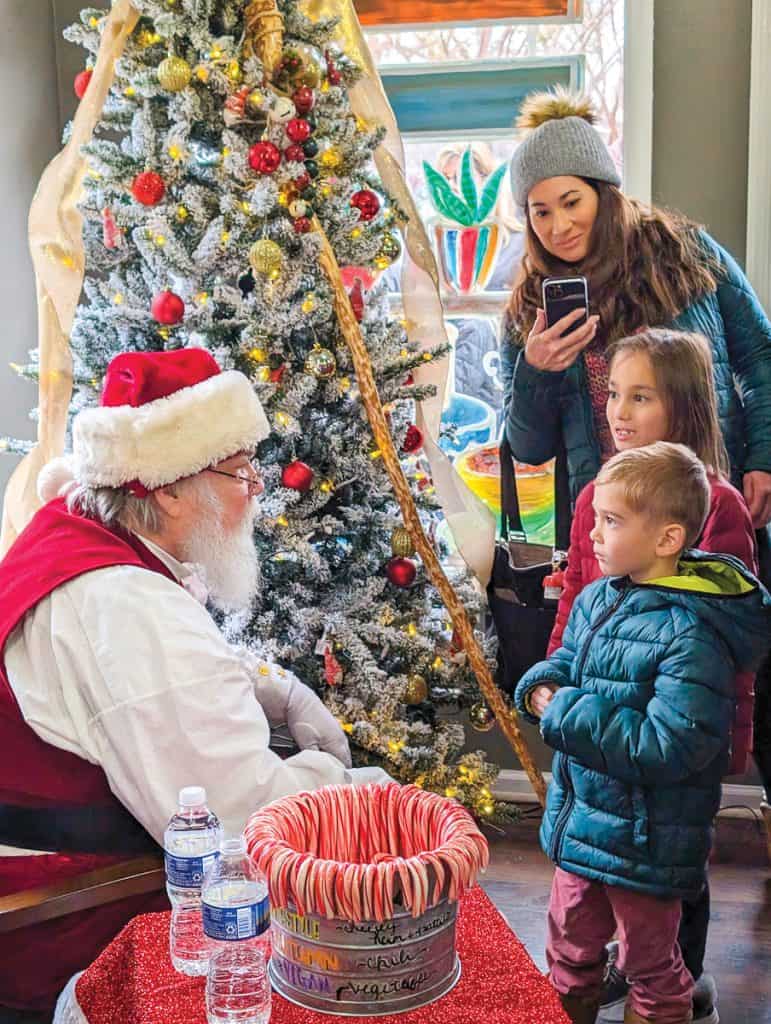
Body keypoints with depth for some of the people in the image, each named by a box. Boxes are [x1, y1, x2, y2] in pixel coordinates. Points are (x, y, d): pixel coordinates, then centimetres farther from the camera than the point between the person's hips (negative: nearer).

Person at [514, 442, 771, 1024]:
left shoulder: (693, 636, -27)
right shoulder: (597, 599, -2)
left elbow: (667, 747, -32)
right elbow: (565, 661, 16)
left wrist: (565, 714, -26)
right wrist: (541, 688, -8)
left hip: (643, 843, -7)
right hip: (580, 823, 8)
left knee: (651, 965, 17)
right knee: (570, 948, 25)